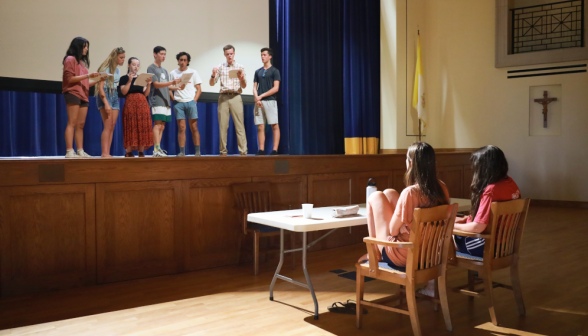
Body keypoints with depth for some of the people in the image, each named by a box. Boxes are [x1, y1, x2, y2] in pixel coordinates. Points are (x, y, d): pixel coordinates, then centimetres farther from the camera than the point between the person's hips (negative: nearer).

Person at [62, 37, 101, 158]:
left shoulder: (82, 62, 22)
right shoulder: (70, 59, -1)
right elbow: (70, 79, -11)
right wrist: (88, 75, -14)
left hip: (83, 95, 8)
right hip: (73, 93, -8)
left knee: (81, 125, 4)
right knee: (72, 123, -12)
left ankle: (80, 151, 3)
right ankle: (69, 151, -14)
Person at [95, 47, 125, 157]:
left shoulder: (117, 70, 17)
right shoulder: (105, 68, -7)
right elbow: (100, 87, -13)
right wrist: (106, 103, -21)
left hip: (115, 96, 8)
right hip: (105, 95, -7)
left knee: (112, 127, 2)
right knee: (108, 126, -14)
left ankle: (107, 153, 3)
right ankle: (104, 153, -14)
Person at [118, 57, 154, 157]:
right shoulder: (124, 78, 7)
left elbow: (146, 94, 11)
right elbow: (123, 92, -7)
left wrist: (148, 84, -3)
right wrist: (129, 80, -13)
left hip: (142, 104, 4)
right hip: (130, 104, -4)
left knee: (142, 127, -1)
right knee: (131, 128, -8)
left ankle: (141, 152, 2)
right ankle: (128, 152, -5)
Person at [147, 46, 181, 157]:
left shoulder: (164, 71, 23)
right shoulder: (151, 68, 0)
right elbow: (156, 84, -11)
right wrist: (172, 82, -22)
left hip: (165, 101, 7)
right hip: (157, 101, -7)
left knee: (162, 126, 4)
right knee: (158, 124, -14)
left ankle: (158, 149, 6)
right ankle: (157, 149, -17)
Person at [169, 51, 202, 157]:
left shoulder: (193, 72, 9)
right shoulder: (173, 73, 11)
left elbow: (199, 89, 8)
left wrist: (194, 100, -4)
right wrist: (174, 99, -3)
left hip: (190, 102, -1)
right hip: (178, 103, 1)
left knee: (194, 128, -2)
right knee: (181, 128, -3)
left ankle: (197, 152, 2)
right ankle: (182, 152, -2)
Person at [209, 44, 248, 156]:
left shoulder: (240, 67, 10)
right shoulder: (220, 67, 12)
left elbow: (244, 86, 6)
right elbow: (211, 84, 8)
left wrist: (241, 78, -15)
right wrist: (213, 75, -12)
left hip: (236, 97, -1)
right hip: (223, 97, 1)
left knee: (239, 125, -6)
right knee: (223, 126, -1)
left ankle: (243, 151, -7)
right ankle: (223, 151, 5)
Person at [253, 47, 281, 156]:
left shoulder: (274, 71, 4)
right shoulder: (258, 72, 18)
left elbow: (276, 88, -5)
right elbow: (255, 87, 15)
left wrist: (261, 96, -8)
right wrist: (256, 98, -5)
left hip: (270, 101, -5)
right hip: (259, 102, 5)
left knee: (274, 126, -6)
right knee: (260, 127, 1)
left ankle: (275, 150, -7)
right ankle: (261, 150, 3)